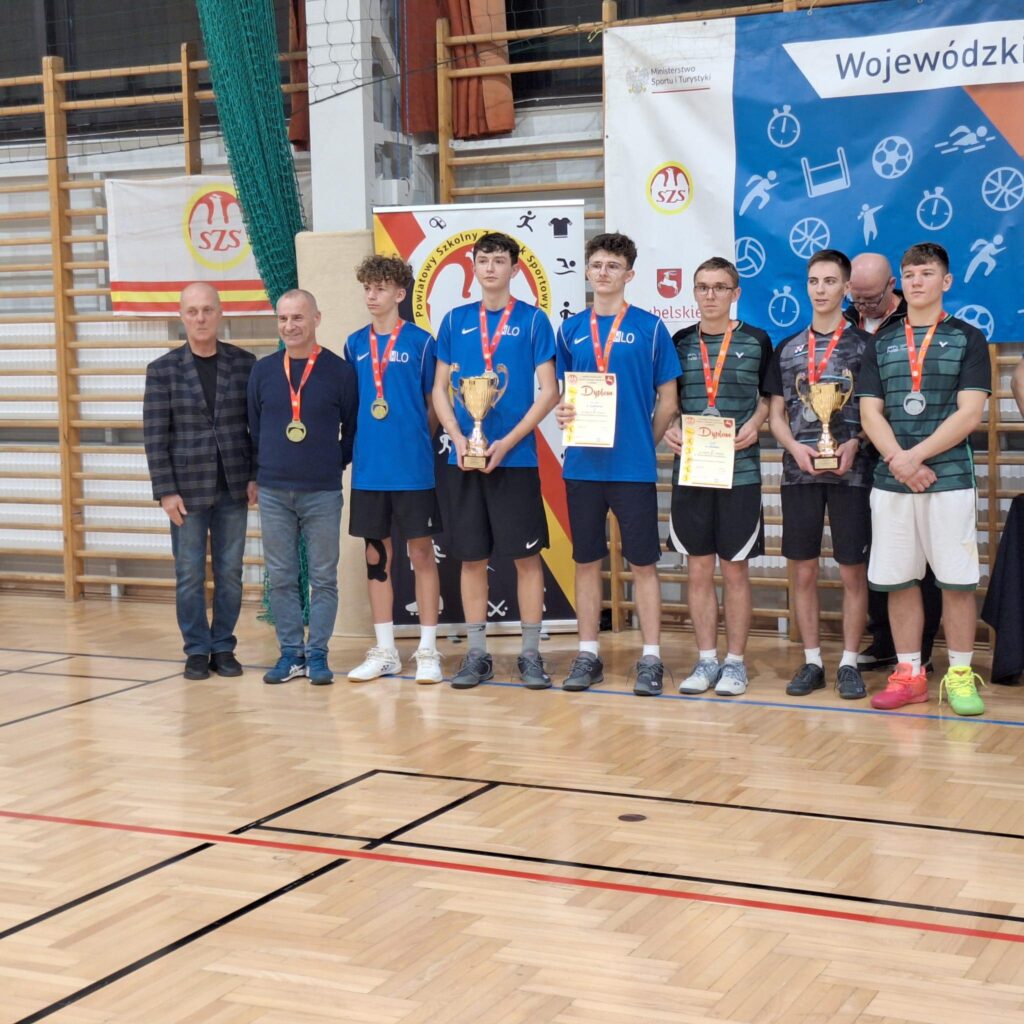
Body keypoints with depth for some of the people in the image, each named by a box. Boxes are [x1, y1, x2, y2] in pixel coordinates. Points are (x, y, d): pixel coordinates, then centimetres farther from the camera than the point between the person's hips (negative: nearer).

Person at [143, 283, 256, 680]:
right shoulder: (163, 370, -1)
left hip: (234, 487, 1)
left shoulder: (245, 364, 2)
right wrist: (166, 491, -8)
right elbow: (154, 435, -3)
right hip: (188, 488, -1)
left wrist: (256, 476, -1)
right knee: (189, 574, 4)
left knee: (230, 572, 7)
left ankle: (223, 647, 18)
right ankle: (197, 650, 14)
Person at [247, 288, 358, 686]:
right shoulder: (262, 371, 6)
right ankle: (290, 652, 15)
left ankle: (317, 654, 11)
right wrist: (262, 470, 9)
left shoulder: (340, 371, -2)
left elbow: (352, 429, 4)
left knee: (323, 577, 3)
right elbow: (253, 428, 13)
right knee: (281, 577, 6)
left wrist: (337, 463, 1)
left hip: (323, 492, -2)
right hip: (273, 493, 3)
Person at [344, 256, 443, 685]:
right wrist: (358, 447, 9)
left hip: (412, 468, -4)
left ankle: (428, 650, 9)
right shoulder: (355, 344, 9)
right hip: (369, 468, 4)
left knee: (421, 553, 2)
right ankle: (384, 652, 18)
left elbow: (434, 404, 3)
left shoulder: (420, 341, -2)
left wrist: (419, 444, -1)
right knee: (376, 556, 9)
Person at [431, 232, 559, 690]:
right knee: (472, 557, 7)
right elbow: (440, 388, 10)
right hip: (464, 458, 3)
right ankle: (477, 653, 15)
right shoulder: (455, 321, 9)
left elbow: (548, 391, -3)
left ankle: (531, 653, 9)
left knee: (526, 555, 0)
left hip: (515, 458, -3)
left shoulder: (533, 320, 1)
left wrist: (506, 443, -12)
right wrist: (459, 440, -6)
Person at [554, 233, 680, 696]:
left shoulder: (649, 328, 0)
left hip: (633, 466, -3)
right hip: (583, 464, 3)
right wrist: (563, 412, -5)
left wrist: (644, 444, 0)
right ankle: (588, 654, 18)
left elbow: (667, 399, 3)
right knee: (586, 561, 9)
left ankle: (651, 658, 9)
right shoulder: (571, 329, 9)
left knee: (643, 562, 2)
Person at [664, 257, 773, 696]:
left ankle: (735, 662, 13)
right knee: (698, 569, 6)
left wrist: (754, 425, -10)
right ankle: (706, 660, 16)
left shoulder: (756, 342, 3)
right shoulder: (679, 342, 8)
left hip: (739, 471, -2)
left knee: (735, 569, 3)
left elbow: (770, 397, 8)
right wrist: (668, 428, -5)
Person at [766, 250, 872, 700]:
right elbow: (776, 413, 11)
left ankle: (849, 663, 10)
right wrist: (796, 448, -7)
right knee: (803, 570, 5)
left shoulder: (863, 345, 2)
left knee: (853, 571, 1)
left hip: (851, 472, -3)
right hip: (799, 472, 3)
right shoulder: (787, 349, 11)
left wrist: (854, 444, -15)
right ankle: (812, 661, 15)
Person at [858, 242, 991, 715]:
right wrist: (899, 461, -11)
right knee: (898, 580, 5)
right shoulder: (881, 343, 12)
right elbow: (870, 412, 5)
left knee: (957, 579, -1)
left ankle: (960, 675, 8)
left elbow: (969, 413, -6)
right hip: (890, 481, 3)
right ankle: (909, 675, 13)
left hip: (949, 478, -3)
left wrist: (915, 456, -13)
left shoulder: (967, 338, 4)